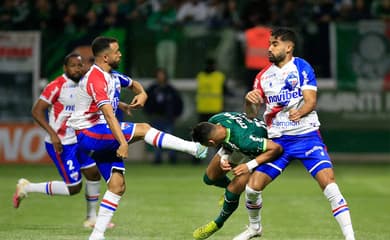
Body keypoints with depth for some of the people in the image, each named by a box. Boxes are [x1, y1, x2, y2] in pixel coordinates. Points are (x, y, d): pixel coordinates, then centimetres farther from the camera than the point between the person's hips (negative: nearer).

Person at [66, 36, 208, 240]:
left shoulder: (112, 76, 11)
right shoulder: (96, 79, -19)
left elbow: (134, 84, 29)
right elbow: (108, 114, -30)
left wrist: (142, 94, 4)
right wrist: (123, 143, -38)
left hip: (103, 136, 10)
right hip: (89, 133, -10)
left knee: (117, 185, 1)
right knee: (143, 129, -18)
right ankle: (193, 148, -14)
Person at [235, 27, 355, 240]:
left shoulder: (302, 67, -2)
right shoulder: (263, 76, 9)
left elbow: (311, 101, -11)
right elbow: (251, 114, 10)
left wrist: (299, 112, -33)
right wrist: (249, 100, -12)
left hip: (306, 135, -4)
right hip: (278, 140, 4)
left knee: (328, 181, -20)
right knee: (253, 187, -4)